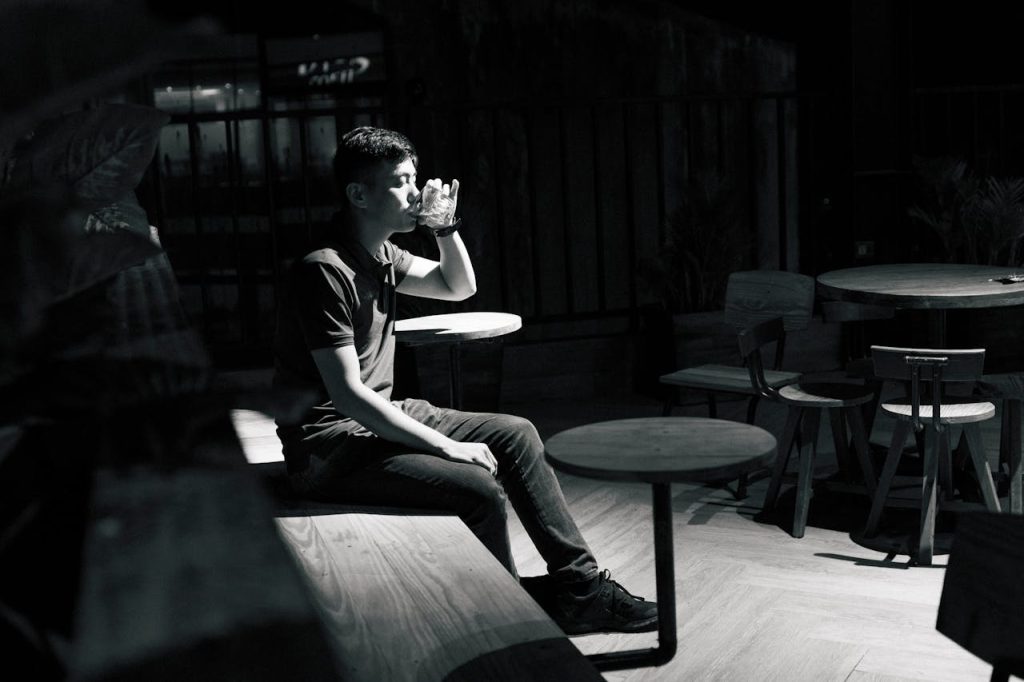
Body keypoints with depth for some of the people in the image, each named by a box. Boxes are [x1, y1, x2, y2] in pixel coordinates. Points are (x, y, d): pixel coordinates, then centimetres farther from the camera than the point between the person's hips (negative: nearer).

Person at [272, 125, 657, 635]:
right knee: (478, 487, -25)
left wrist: (445, 226, 3)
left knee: (515, 434, 5)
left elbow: (459, 287, 23)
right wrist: (446, 446, -22)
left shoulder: (381, 256, 8)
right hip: (331, 448, -10)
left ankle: (579, 584, 7)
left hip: (381, 417, 10)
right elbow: (347, 394, -25)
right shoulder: (324, 270, -21)